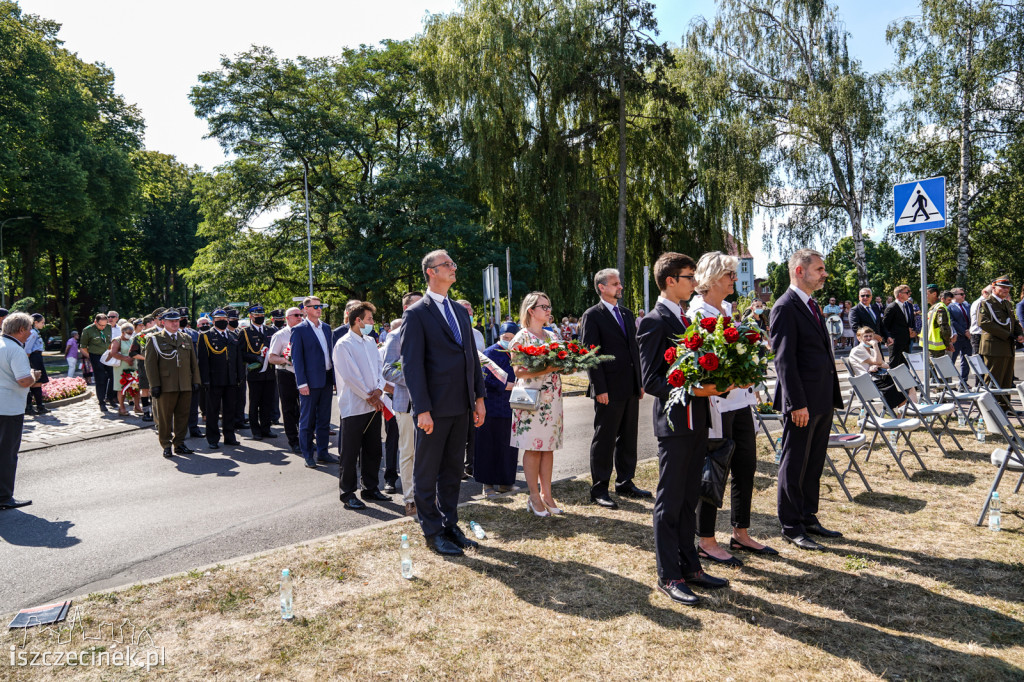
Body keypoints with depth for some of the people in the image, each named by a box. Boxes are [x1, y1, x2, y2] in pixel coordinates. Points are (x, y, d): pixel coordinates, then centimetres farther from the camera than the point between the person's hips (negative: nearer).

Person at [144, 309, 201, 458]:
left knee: (182, 415, 7)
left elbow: (194, 362, 18)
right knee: (165, 417, 1)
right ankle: (166, 445, 11)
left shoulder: (187, 339, 17)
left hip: (186, 386, 4)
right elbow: (150, 364, -2)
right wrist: (154, 384, -8)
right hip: (166, 386, -4)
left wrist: (196, 380, 11)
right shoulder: (155, 340, 3)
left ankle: (179, 443, 17)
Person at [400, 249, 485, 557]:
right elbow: (412, 364, -13)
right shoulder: (417, 314, -8)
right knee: (427, 473, 6)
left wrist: (479, 397, 10)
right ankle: (432, 532, 17)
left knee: (453, 470, 16)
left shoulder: (460, 311, 15)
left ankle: (450, 525, 28)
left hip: (461, 406, 7)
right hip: (435, 408, -7)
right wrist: (422, 409, -18)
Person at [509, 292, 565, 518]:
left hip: (552, 397, 6)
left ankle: (546, 493, 15)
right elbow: (518, 371, -12)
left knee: (548, 446, 7)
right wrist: (544, 369, -22)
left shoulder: (553, 336, 14)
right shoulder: (521, 337, -5)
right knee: (533, 447, -1)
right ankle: (534, 496, 7)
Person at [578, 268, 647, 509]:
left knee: (628, 438, 14)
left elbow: (634, 349, 18)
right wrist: (600, 388, -17)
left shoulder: (627, 314, 16)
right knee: (604, 440, 0)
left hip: (631, 389, 7)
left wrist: (641, 382, 12)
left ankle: (625, 483, 27)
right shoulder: (592, 316, -7)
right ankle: (599, 490, 9)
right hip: (609, 390, -7)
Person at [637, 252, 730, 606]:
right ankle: (669, 576, 11)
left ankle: (689, 566, 27)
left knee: (689, 499, 16)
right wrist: (692, 390, -24)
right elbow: (650, 380, -16)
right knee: (669, 502, 1)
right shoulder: (653, 321, -11)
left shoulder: (686, 318, 16)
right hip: (674, 421, -9)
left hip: (697, 420, 9)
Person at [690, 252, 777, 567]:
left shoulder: (728, 309, 13)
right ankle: (706, 542, 15)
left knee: (746, 466, 13)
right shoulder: (697, 312, -12)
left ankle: (741, 534, 28)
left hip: (739, 400, 8)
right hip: (715, 403, -8)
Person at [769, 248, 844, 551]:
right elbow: (784, 359, -19)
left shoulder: (812, 305, 16)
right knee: (794, 465, 3)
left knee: (814, 464, 17)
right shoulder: (785, 307, -14)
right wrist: (797, 404, -21)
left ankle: (808, 518, 29)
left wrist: (832, 395, 15)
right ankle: (791, 527, 14)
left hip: (822, 400, 9)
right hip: (803, 402, -9)